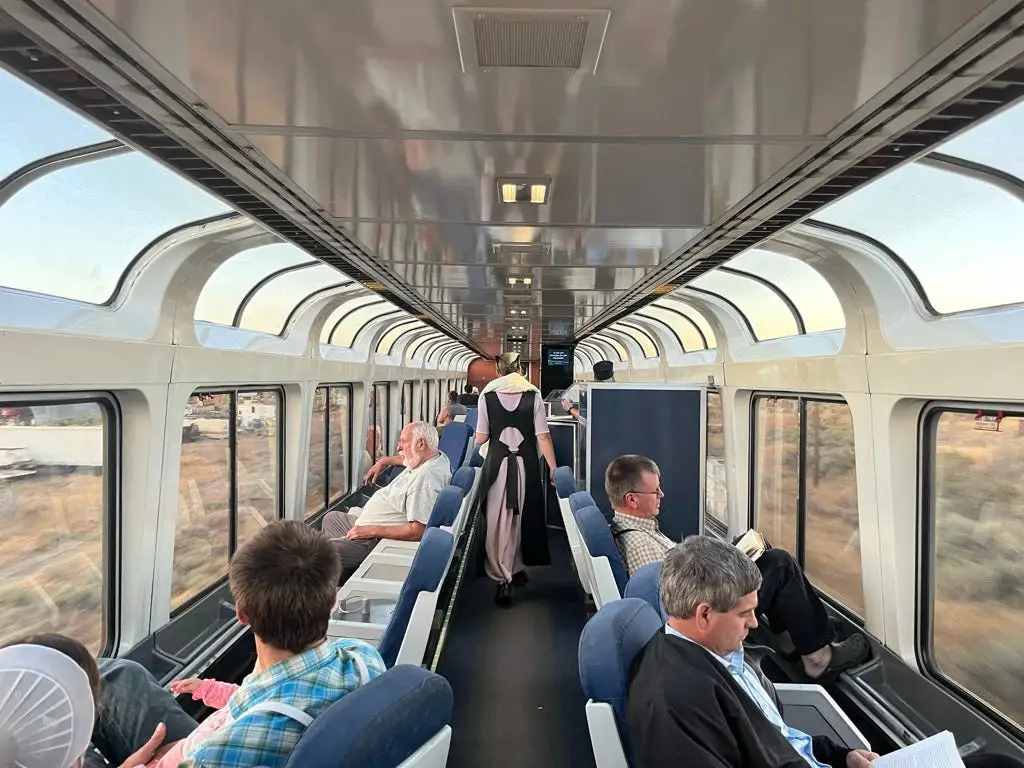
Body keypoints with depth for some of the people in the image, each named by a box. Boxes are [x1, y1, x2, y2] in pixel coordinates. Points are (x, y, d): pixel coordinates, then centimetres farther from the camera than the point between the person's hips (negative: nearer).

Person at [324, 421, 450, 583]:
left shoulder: (427, 477, -30)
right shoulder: (438, 457, 2)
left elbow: (418, 531, -33)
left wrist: (372, 531, -26)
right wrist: (384, 461, 29)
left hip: (374, 539, -11)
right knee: (331, 518, 28)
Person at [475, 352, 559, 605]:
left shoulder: (487, 395, -1)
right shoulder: (533, 395, -2)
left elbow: (480, 438, -1)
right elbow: (543, 436, -5)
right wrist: (553, 469, 1)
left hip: (497, 463, 0)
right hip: (526, 463, 1)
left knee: (498, 519, 6)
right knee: (523, 516, 16)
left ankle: (504, 579, 4)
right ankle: (517, 570, 30)